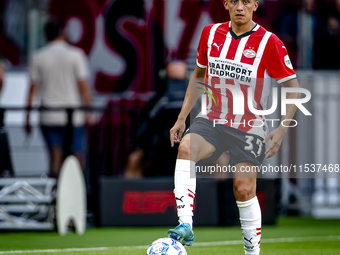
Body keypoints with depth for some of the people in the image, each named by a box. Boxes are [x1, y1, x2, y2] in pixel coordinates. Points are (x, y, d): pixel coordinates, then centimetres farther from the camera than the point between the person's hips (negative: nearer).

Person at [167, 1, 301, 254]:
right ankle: (185, 226, -35)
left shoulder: (269, 43, -10)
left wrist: (282, 129, -15)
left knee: (244, 189, -9)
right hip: (212, 119, 2)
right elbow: (198, 75, 17)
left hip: (249, 126, -2)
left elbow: (293, 88, -5)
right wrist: (182, 118, 12)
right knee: (186, 147, -28)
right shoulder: (211, 33, 3)